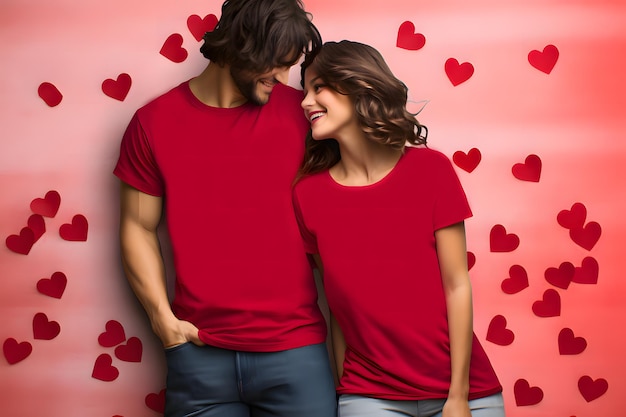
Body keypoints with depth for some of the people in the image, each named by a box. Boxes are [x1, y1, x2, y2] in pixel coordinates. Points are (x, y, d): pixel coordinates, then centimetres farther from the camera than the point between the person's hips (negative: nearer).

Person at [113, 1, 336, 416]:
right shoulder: (154, 122, 2)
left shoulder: (301, 112, 1)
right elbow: (139, 228, 7)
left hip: (295, 350, 0)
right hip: (199, 352, 0)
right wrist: (162, 316, -3)